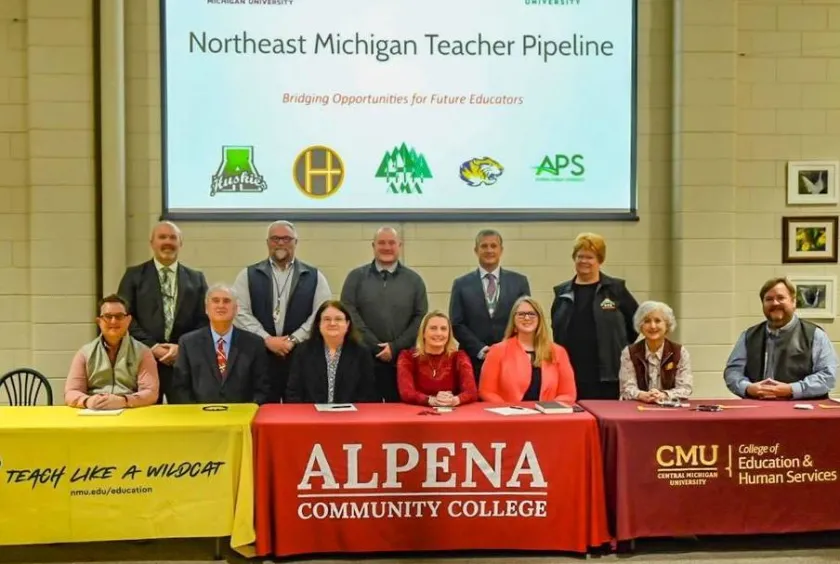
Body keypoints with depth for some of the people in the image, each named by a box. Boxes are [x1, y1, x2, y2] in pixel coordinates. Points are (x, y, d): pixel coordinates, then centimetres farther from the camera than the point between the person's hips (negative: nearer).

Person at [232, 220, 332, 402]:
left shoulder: (314, 276, 8)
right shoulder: (249, 275, 8)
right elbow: (240, 312, 0)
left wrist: (293, 340, -9)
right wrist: (267, 339, -10)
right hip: (260, 355, 0)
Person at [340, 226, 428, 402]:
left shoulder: (414, 279, 10)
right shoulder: (356, 276, 7)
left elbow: (421, 317, 3)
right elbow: (349, 313, -2)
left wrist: (395, 347, -8)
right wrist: (375, 346, -9)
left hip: (402, 360, 1)